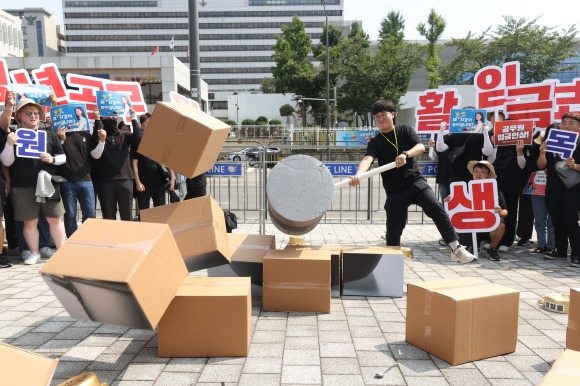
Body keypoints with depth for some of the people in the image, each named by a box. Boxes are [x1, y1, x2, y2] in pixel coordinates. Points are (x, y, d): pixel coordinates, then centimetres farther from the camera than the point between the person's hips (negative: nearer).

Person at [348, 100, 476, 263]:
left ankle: (456, 249, -16)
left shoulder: (405, 131, 4)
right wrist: (358, 175, -40)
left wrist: (405, 154, -33)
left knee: (437, 209, -20)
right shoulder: (375, 142, 1)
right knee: (393, 230, 2)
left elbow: (421, 147, -11)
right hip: (394, 190, 1)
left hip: (416, 182, 0)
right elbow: (367, 159, -18)